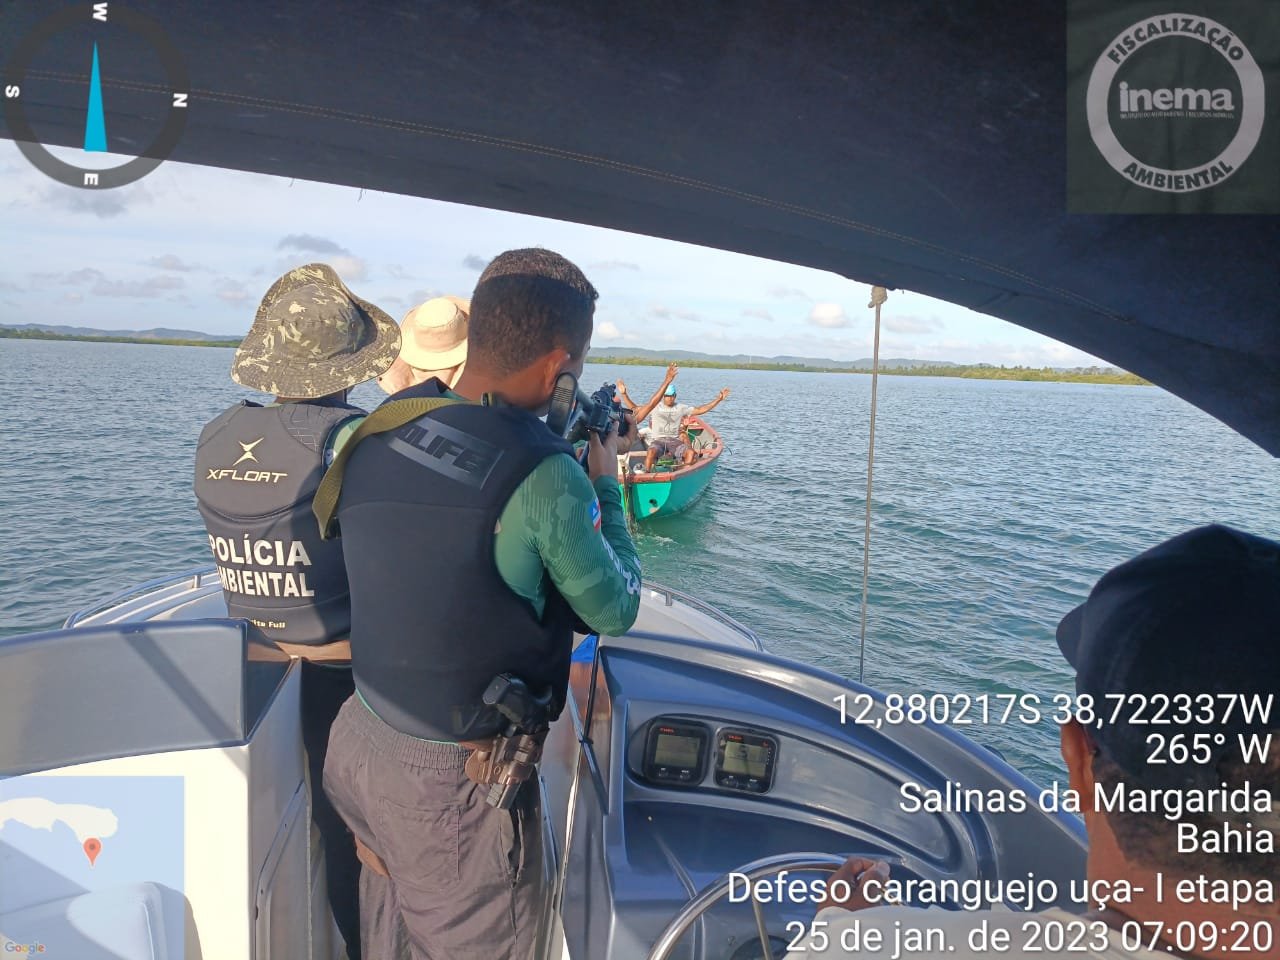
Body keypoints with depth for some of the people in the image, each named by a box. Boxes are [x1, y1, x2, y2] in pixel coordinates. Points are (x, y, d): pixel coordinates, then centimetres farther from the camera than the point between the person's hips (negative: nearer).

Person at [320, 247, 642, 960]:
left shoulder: (375, 433, -5)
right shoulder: (545, 474, -24)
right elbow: (616, 611, -9)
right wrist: (606, 486, 5)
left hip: (358, 746, 6)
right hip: (454, 785, -6)